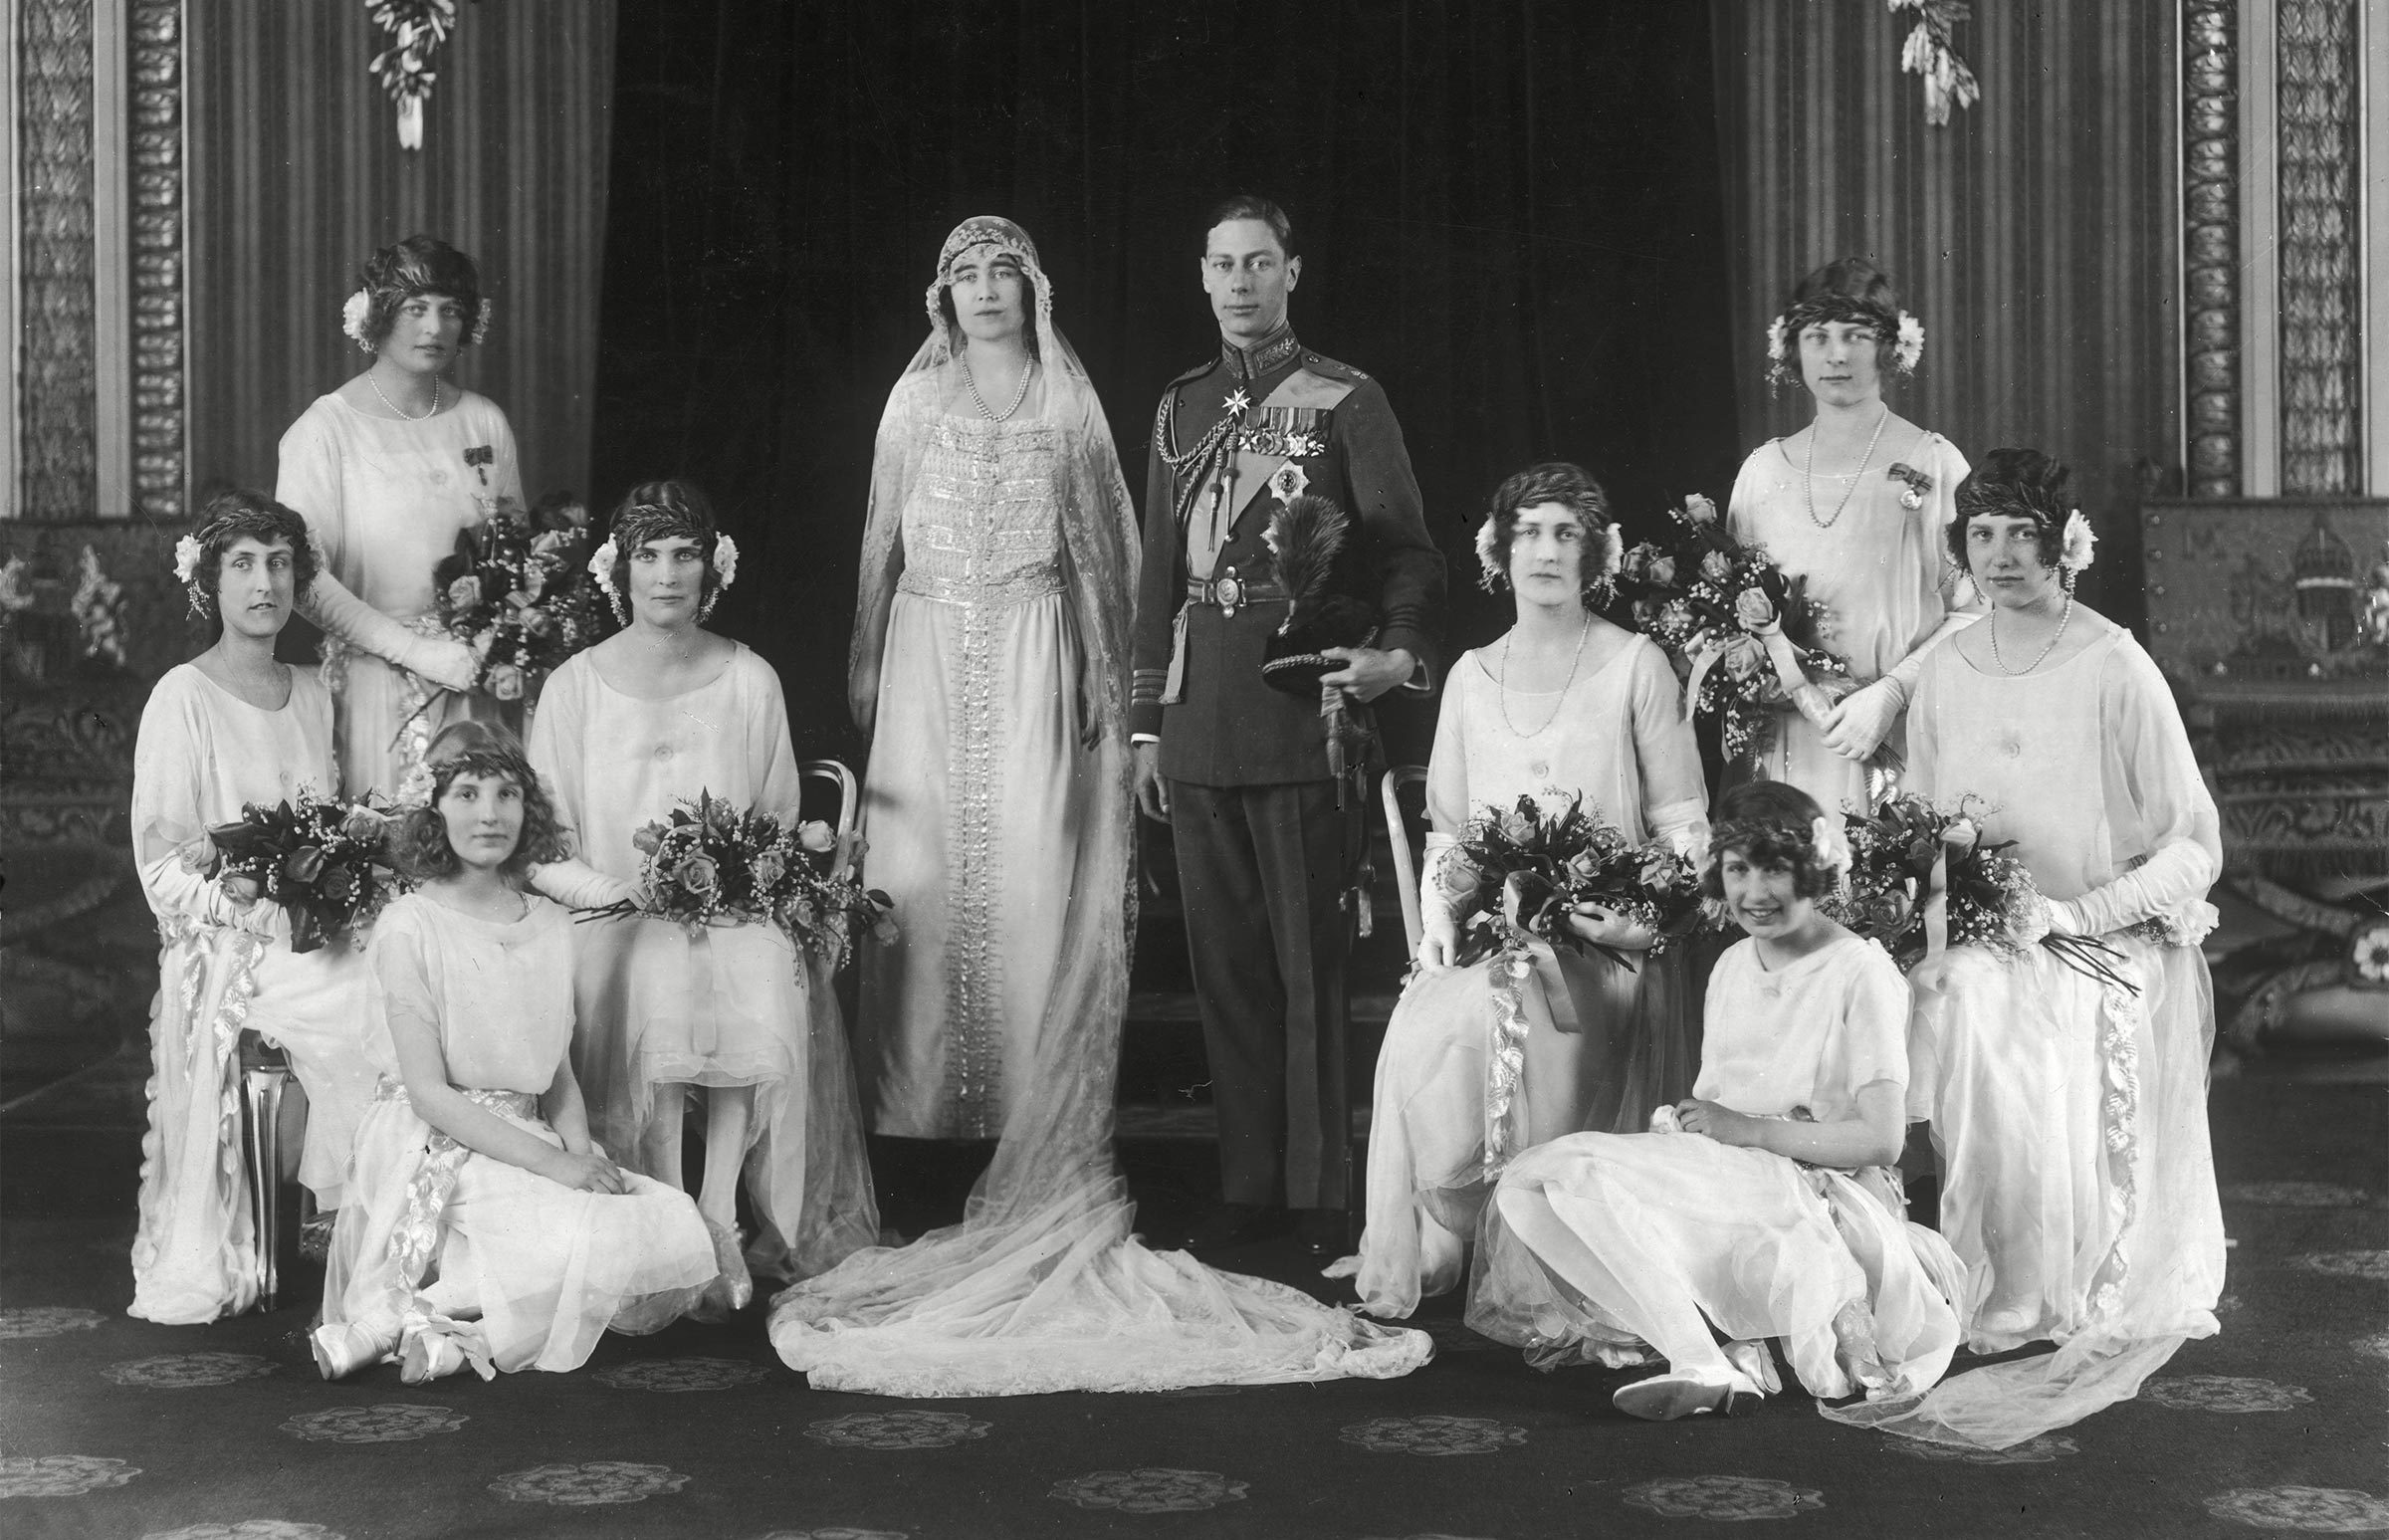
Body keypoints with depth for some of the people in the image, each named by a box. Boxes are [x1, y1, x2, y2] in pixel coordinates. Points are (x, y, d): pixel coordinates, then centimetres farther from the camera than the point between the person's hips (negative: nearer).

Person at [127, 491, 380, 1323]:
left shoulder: (311, 695, 15)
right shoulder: (182, 699, -4)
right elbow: (161, 868, -7)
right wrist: (264, 911, -19)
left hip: (315, 939, 6)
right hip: (225, 953, -6)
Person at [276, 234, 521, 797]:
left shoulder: (485, 423, 8)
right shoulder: (325, 430, -6)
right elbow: (305, 579, -12)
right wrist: (417, 651, -16)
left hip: (480, 681, 4)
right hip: (373, 682, -4)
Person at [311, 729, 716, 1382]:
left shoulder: (551, 925, 10)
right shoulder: (410, 925, -9)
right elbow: (429, 1092, -13)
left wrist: (582, 1150, -8)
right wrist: (550, 1162, -20)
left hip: (527, 1140, 7)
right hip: (433, 1154, -7)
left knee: (677, 1227, -14)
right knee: (593, 1238, -28)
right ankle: (408, 1316, -14)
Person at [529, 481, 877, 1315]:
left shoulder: (750, 681, 6)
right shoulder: (575, 687, 1)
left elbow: (782, 823, 12)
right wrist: (614, 889, -16)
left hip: (737, 911, 1)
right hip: (618, 926, -1)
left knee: (773, 1015, -31)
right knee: (653, 1023, -32)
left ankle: (721, 1220, -18)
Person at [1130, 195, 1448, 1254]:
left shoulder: (1346, 400, 2)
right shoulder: (1179, 410, 16)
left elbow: (1404, 546, -2)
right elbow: (1159, 572, 17)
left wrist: (1402, 651, -21)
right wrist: (1146, 723, 14)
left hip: (1302, 716, -5)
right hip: (1200, 722, 5)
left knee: (1311, 959, -3)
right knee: (1225, 961, 8)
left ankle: (1322, 1194, 5)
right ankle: (1246, 1184, 16)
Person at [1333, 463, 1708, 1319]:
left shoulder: (1636, 666, 3)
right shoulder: (1471, 677, 15)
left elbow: (1683, 822, 2)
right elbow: (1447, 826, 17)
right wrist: (1440, 913, -2)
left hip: (1601, 942, -3)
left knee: (1473, 1026, -31)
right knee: (1422, 1029, -27)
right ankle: (1420, 1249, -14)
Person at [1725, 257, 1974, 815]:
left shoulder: (1934, 463, -2)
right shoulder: (1763, 470, 9)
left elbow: (1974, 611, -6)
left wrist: (1891, 692, -16)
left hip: (1901, 741, -3)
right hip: (1784, 743, 3)